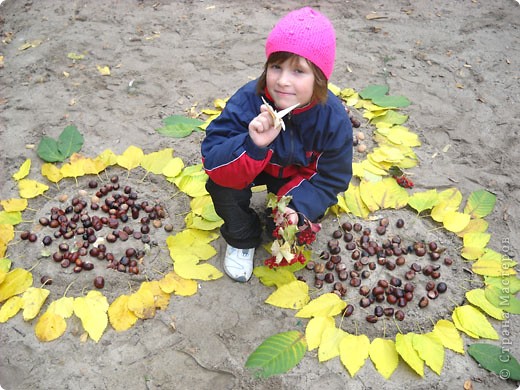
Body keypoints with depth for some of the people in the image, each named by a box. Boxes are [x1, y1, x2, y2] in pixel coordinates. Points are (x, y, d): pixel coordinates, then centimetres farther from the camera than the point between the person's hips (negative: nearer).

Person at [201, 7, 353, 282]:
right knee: (220, 180, -28)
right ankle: (242, 239, 0)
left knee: (307, 212, -21)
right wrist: (253, 145, -58)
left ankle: (284, 229, 18)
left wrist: (299, 204, -37)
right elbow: (212, 161, -39)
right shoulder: (248, 100, -35)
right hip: (254, 166, -1)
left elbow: (331, 177, -19)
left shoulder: (334, 118, -29)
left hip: (299, 176, 2)